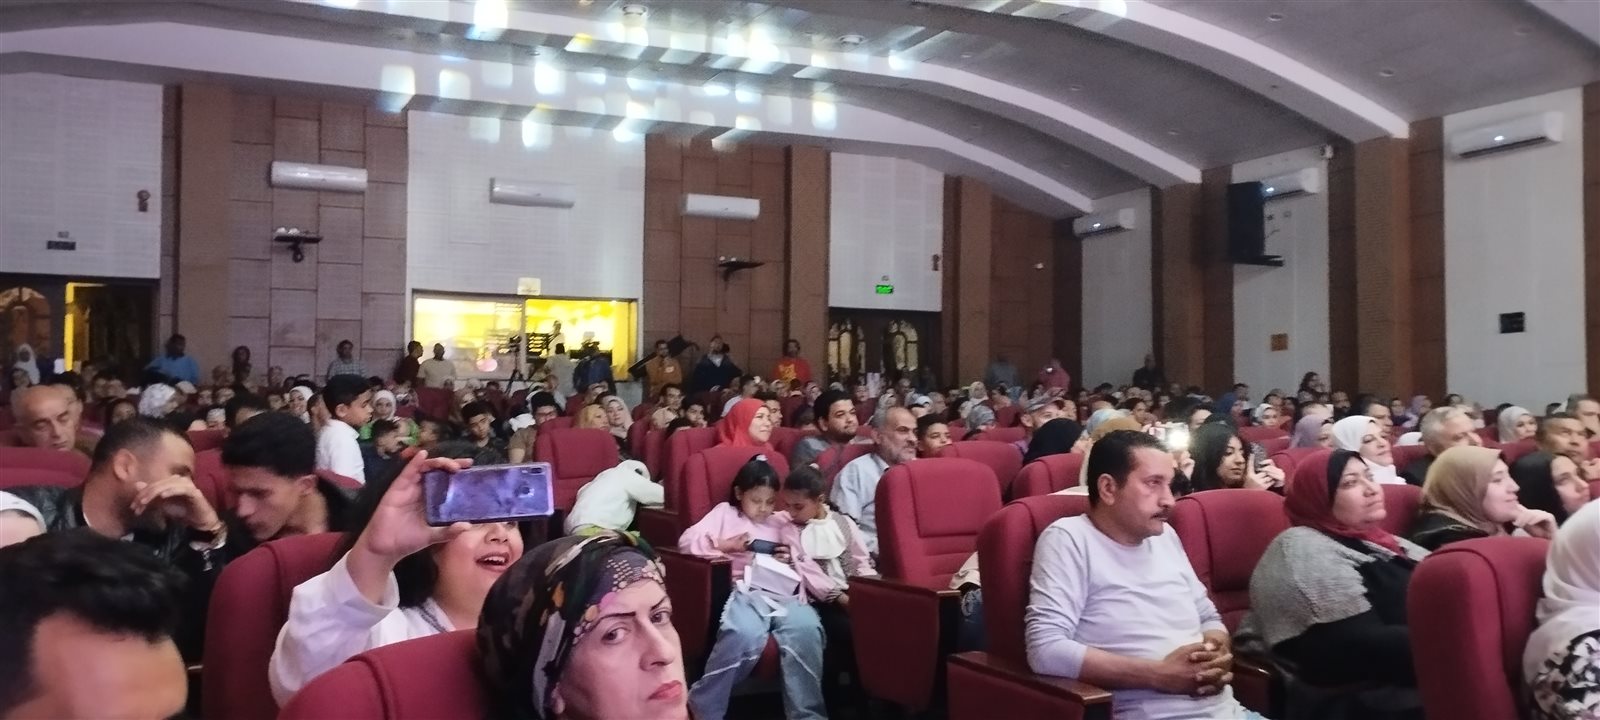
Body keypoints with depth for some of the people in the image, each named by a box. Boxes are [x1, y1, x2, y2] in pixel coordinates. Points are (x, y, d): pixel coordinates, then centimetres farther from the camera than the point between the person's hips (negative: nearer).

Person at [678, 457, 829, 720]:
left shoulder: (783, 523, 30)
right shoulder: (725, 513, 22)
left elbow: (806, 564, 24)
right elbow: (687, 541, 8)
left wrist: (792, 559, 3)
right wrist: (726, 544, -2)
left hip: (786, 594, 3)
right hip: (747, 591, -3)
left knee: (806, 629, -33)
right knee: (744, 635, -38)